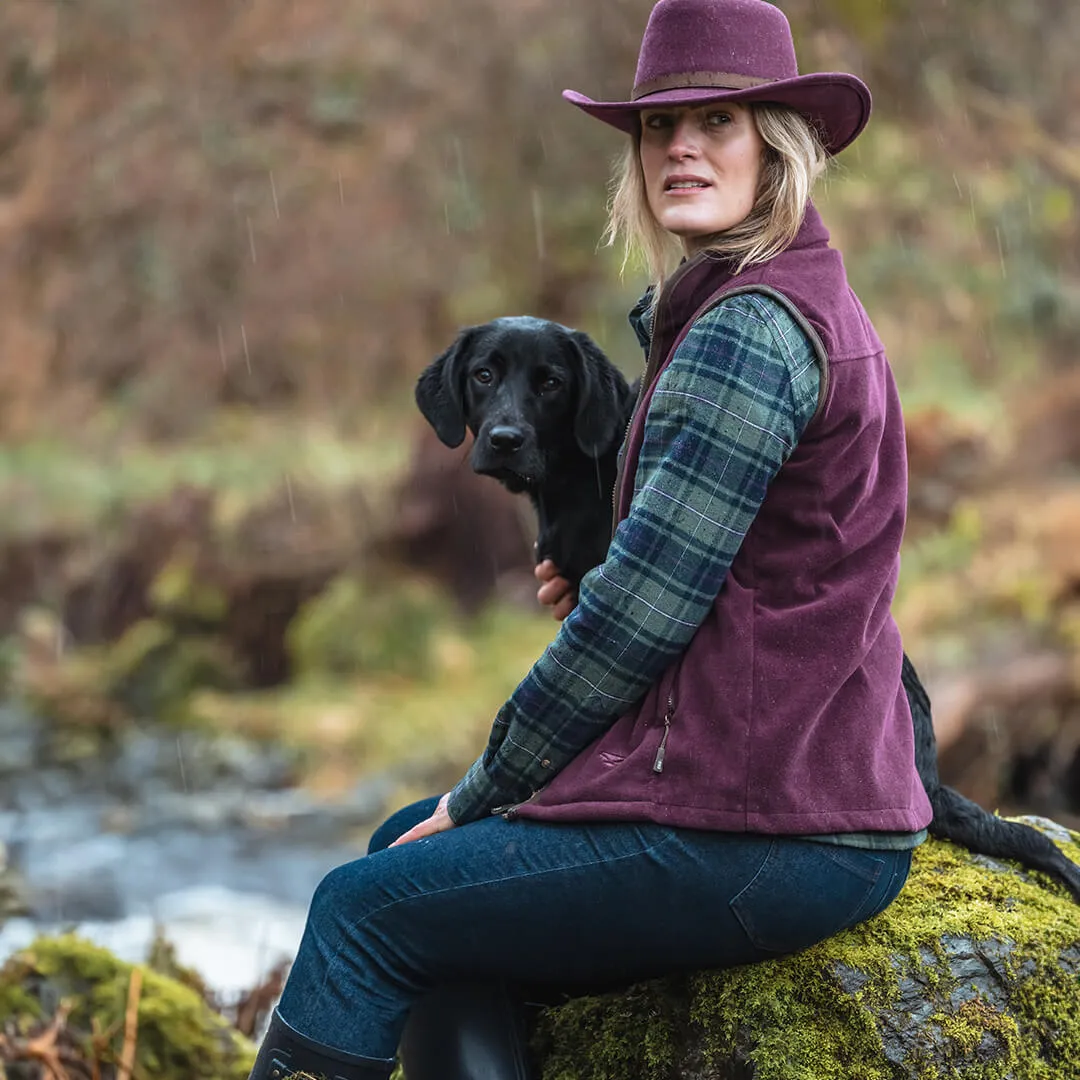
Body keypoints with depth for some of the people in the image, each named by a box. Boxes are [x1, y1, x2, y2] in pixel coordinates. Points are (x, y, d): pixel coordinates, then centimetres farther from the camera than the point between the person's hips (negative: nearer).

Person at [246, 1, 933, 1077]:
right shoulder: (809, 306, 15)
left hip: (758, 843, -10)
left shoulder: (749, 329, -17)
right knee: (406, 850, 19)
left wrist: (487, 787, -7)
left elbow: (646, 607, -18)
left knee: (362, 911, -6)